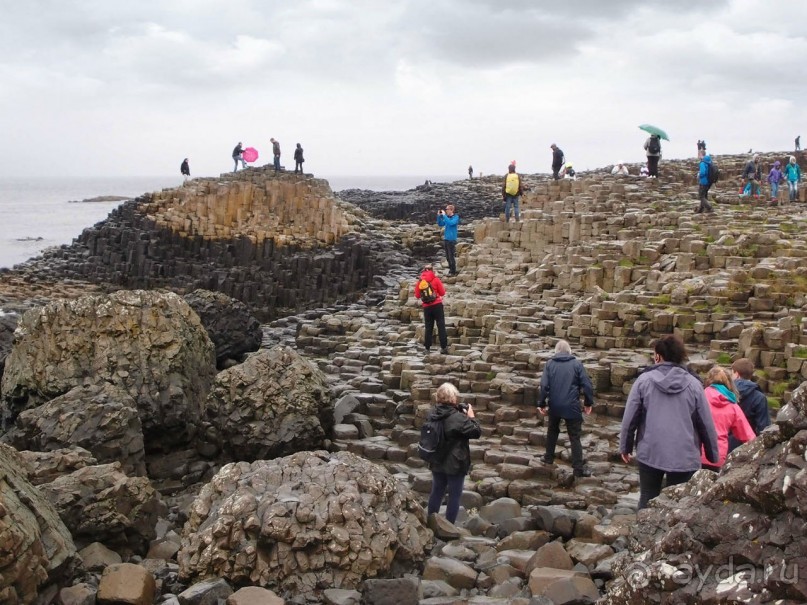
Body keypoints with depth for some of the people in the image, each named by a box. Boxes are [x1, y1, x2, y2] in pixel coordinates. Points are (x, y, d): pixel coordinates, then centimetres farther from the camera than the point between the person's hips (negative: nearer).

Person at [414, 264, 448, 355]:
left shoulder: (420, 281, 3)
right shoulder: (436, 279, -4)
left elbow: (417, 296, 8)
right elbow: (442, 293, 1)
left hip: (426, 306, 2)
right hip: (437, 305, -2)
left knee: (428, 327, 10)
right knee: (441, 326, 0)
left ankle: (427, 348, 8)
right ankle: (444, 347, -6)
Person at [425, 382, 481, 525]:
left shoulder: (433, 413, -3)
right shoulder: (458, 418, -24)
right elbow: (477, 432, -16)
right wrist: (471, 416, -5)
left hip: (437, 462, 6)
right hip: (455, 463, -6)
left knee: (436, 492, 18)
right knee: (454, 495, 8)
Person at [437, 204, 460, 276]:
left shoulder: (455, 217, -9)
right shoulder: (447, 217, 9)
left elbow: (450, 223, -26)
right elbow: (440, 224, 12)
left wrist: (444, 215, -23)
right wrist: (439, 216, -1)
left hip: (451, 239, -7)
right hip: (445, 239, 7)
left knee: (451, 257, -3)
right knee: (447, 257, 14)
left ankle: (453, 272, 5)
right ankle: (450, 269, 26)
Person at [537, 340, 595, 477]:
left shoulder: (550, 364, 2)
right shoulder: (577, 364, -1)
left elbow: (544, 385, -5)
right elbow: (586, 385, -4)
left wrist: (541, 404, 3)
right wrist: (588, 403, 7)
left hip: (555, 405, 2)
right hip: (572, 406, -2)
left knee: (552, 431, 25)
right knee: (575, 437, 2)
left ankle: (549, 458, 34)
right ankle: (579, 468, 0)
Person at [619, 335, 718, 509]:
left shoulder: (644, 380, -4)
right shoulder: (693, 384, -3)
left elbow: (629, 418, -2)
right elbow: (706, 423, 0)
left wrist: (625, 447, 12)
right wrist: (713, 455, 12)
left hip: (650, 453, 0)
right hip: (684, 457, 0)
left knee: (648, 500, 15)